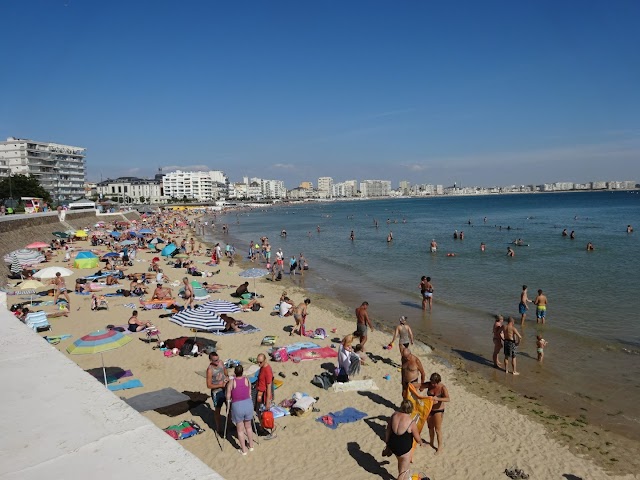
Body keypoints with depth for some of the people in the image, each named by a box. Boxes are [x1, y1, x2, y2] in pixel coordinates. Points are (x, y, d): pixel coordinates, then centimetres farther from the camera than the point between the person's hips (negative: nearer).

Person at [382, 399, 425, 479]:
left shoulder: (394, 415, -10)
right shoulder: (411, 422, -25)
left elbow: (387, 431, 1)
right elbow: (417, 438, -11)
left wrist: (387, 444, 16)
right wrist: (421, 443, 12)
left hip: (393, 445, 6)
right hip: (404, 449, -5)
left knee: (401, 463, 34)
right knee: (404, 470, 17)